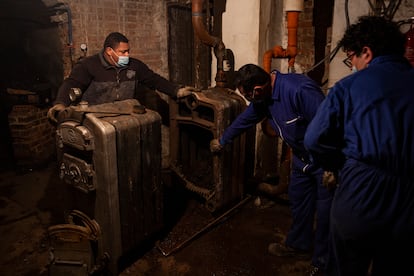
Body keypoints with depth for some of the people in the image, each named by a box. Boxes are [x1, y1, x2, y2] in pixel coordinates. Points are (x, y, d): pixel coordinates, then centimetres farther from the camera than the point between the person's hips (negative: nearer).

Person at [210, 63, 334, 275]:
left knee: (325, 210, 4)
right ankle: (298, 245, 40)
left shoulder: (299, 90, -33)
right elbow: (244, 120, 13)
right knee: (298, 201, 19)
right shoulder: (263, 97, -3)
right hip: (302, 156, 9)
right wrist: (222, 141, 26)